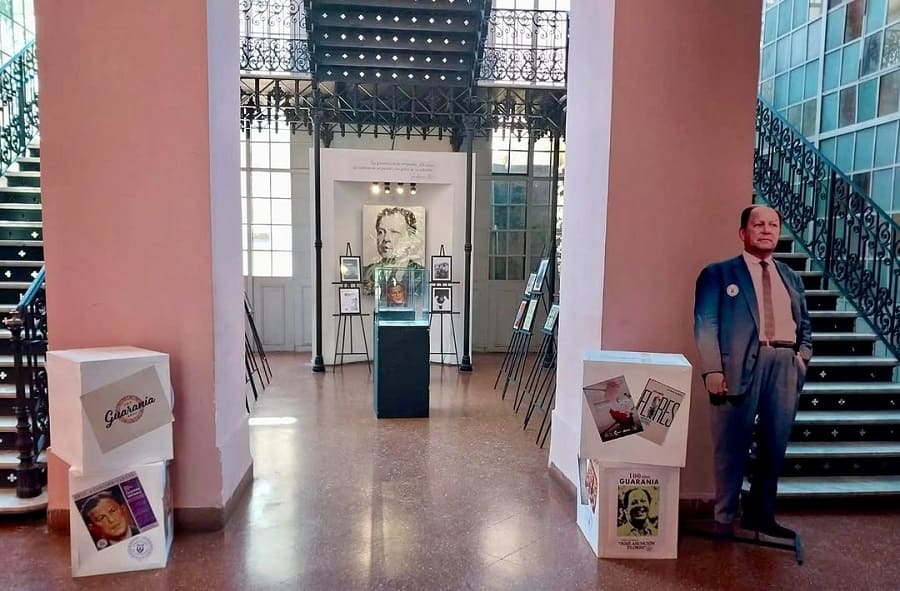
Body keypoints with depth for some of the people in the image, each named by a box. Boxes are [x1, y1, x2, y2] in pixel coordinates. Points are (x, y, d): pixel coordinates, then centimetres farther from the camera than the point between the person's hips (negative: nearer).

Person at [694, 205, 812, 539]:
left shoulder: (791, 279, 21)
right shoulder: (719, 274, 5)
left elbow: (805, 326, 24)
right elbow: (706, 325, -3)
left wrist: (802, 357, 5)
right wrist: (713, 370, -12)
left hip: (785, 364, 5)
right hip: (741, 364, -5)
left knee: (775, 446, 10)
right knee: (732, 447, 0)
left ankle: (761, 514, 25)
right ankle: (725, 519, 12)